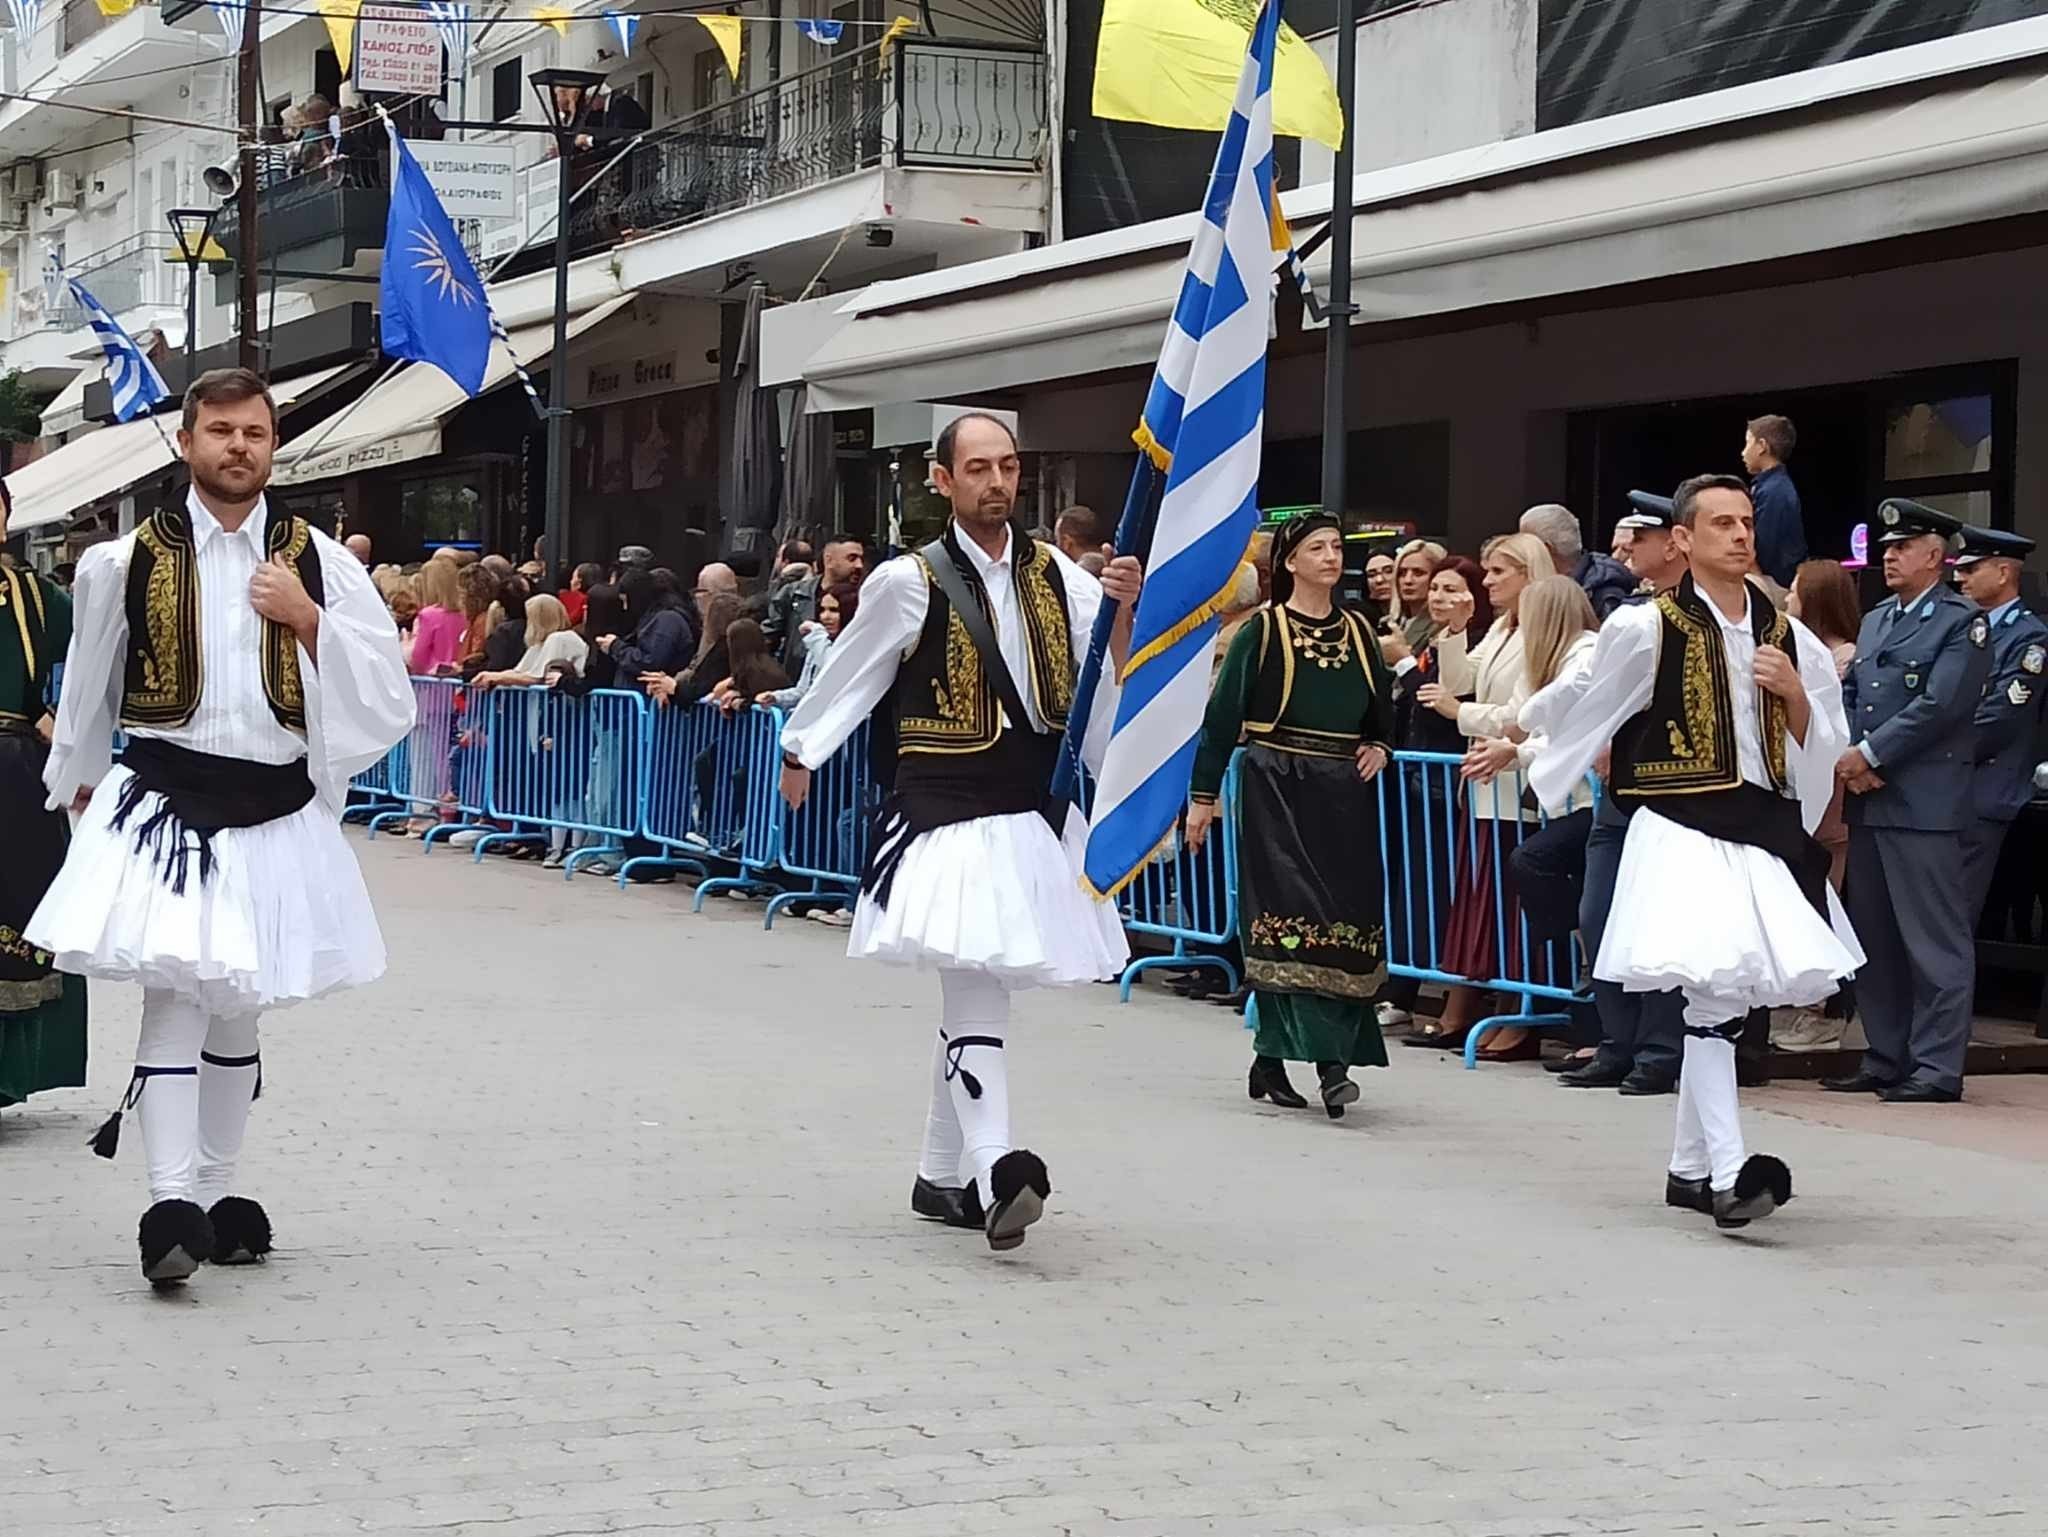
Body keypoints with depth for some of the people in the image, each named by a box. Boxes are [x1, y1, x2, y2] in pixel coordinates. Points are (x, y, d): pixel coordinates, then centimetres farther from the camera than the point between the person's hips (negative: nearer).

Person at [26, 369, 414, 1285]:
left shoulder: (319, 563, 2)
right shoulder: (127, 562, -1)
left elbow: (386, 697, -2)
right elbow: (87, 693, 15)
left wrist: (308, 620, -13)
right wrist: (80, 783, 25)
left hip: (277, 814, 3)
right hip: (162, 805, -2)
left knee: (237, 1014, 15)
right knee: (175, 998, -15)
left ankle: (215, 1197, 27)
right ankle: (170, 1204, -18)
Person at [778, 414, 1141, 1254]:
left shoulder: (1055, 574, 6)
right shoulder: (909, 583, -5)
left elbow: (1116, 680, 1)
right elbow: (850, 672, 11)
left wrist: (1123, 610, -17)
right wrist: (799, 748, 22)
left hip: (1039, 812, 5)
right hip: (948, 813, -5)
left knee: (971, 991, 14)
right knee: (975, 987, -19)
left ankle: (940, 1176, 25)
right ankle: (995, 1172, -30)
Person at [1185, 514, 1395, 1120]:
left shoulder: (1358, 631, 13)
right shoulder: (1263, 630, -2)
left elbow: (1383, 712, 25)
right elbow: (1223, 714, -2)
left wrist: (1380, 748, 4)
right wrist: (1202, 796, -6)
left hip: (1344, 795, 5)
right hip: (1277, 790, -5)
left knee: (1349, 917, 2)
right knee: (1295, 912, -13)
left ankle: (1272, 1060, 11)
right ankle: (1328, 1059, -18)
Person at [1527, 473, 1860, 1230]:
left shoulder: (1786, 637, 10)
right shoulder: (1648, 629, -3)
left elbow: (1822, 748, 15)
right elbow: (1577, 700, 12)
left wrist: (1794, 694, -3)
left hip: (1766, 830, 5)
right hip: (1683, 831, -5)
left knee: (1723, 1001, 11)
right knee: (1712, 994, -17)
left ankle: (1689, 1167, 21)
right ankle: (1727, 1173, -23)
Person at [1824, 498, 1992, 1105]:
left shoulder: (1963, 622, -3)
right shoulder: (1875, 621, 20)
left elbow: (1940, 706, -14)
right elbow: (1850, 696, 16)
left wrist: (1870, 755, -13)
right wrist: (1848, 760, -3)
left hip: (1925, 802, -8)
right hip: (1867, 801, 8)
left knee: (1935, 941, -5)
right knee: (1873, 939, 11)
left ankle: (1937, 1069, -4)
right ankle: (1886, 1060, 18)